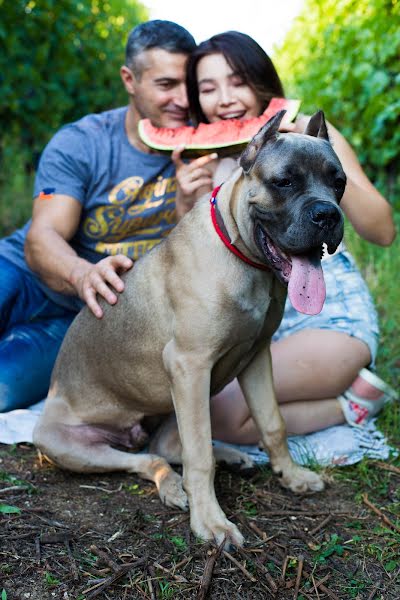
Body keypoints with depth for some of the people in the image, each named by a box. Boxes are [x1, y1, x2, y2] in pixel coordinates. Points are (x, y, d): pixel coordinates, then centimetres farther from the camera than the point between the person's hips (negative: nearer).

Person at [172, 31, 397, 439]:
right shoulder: (208, 160, 4)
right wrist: (185, 204, -17)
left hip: (329, 312, -5)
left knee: (221, 413, -23)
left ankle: (351, 400, -1)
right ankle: (335, 392, 0)